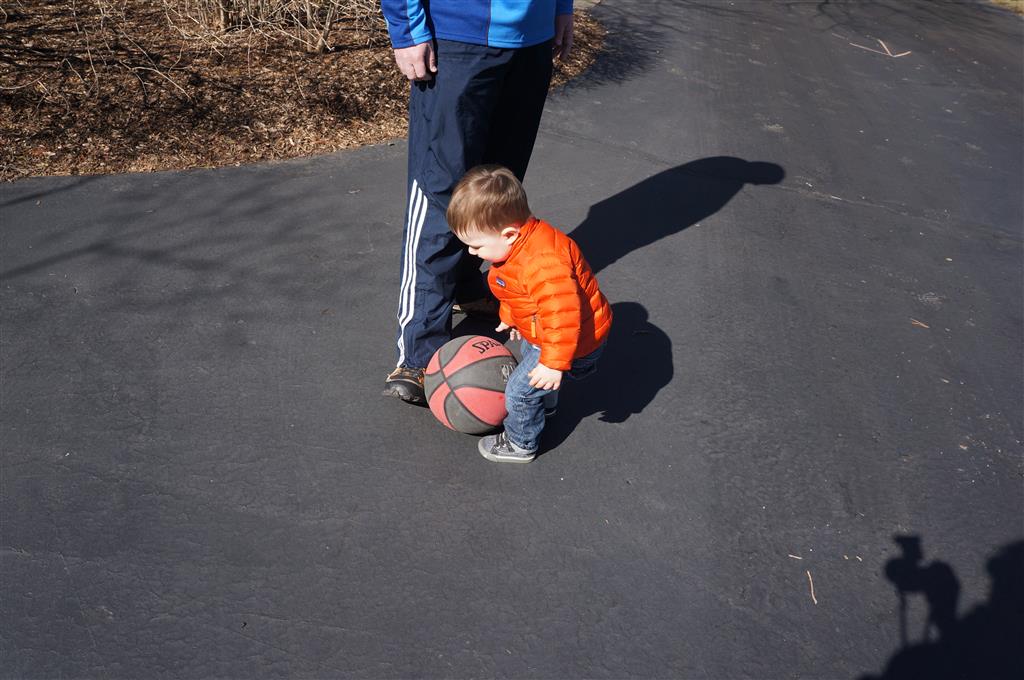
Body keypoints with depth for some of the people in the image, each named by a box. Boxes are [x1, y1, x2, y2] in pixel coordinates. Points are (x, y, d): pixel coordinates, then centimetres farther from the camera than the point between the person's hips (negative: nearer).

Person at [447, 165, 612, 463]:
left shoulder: (542, 263, -41)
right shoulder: (518, 245, -6)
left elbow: (563, 314, -42)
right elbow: (518, 289, 14)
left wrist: (554, 363, -38)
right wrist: (509, 316, 27)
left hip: (575, 340, -10)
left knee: (520, 390, 0)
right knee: (530, 357, 35)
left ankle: (521, 444, 25)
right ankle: (544, 405, 62)